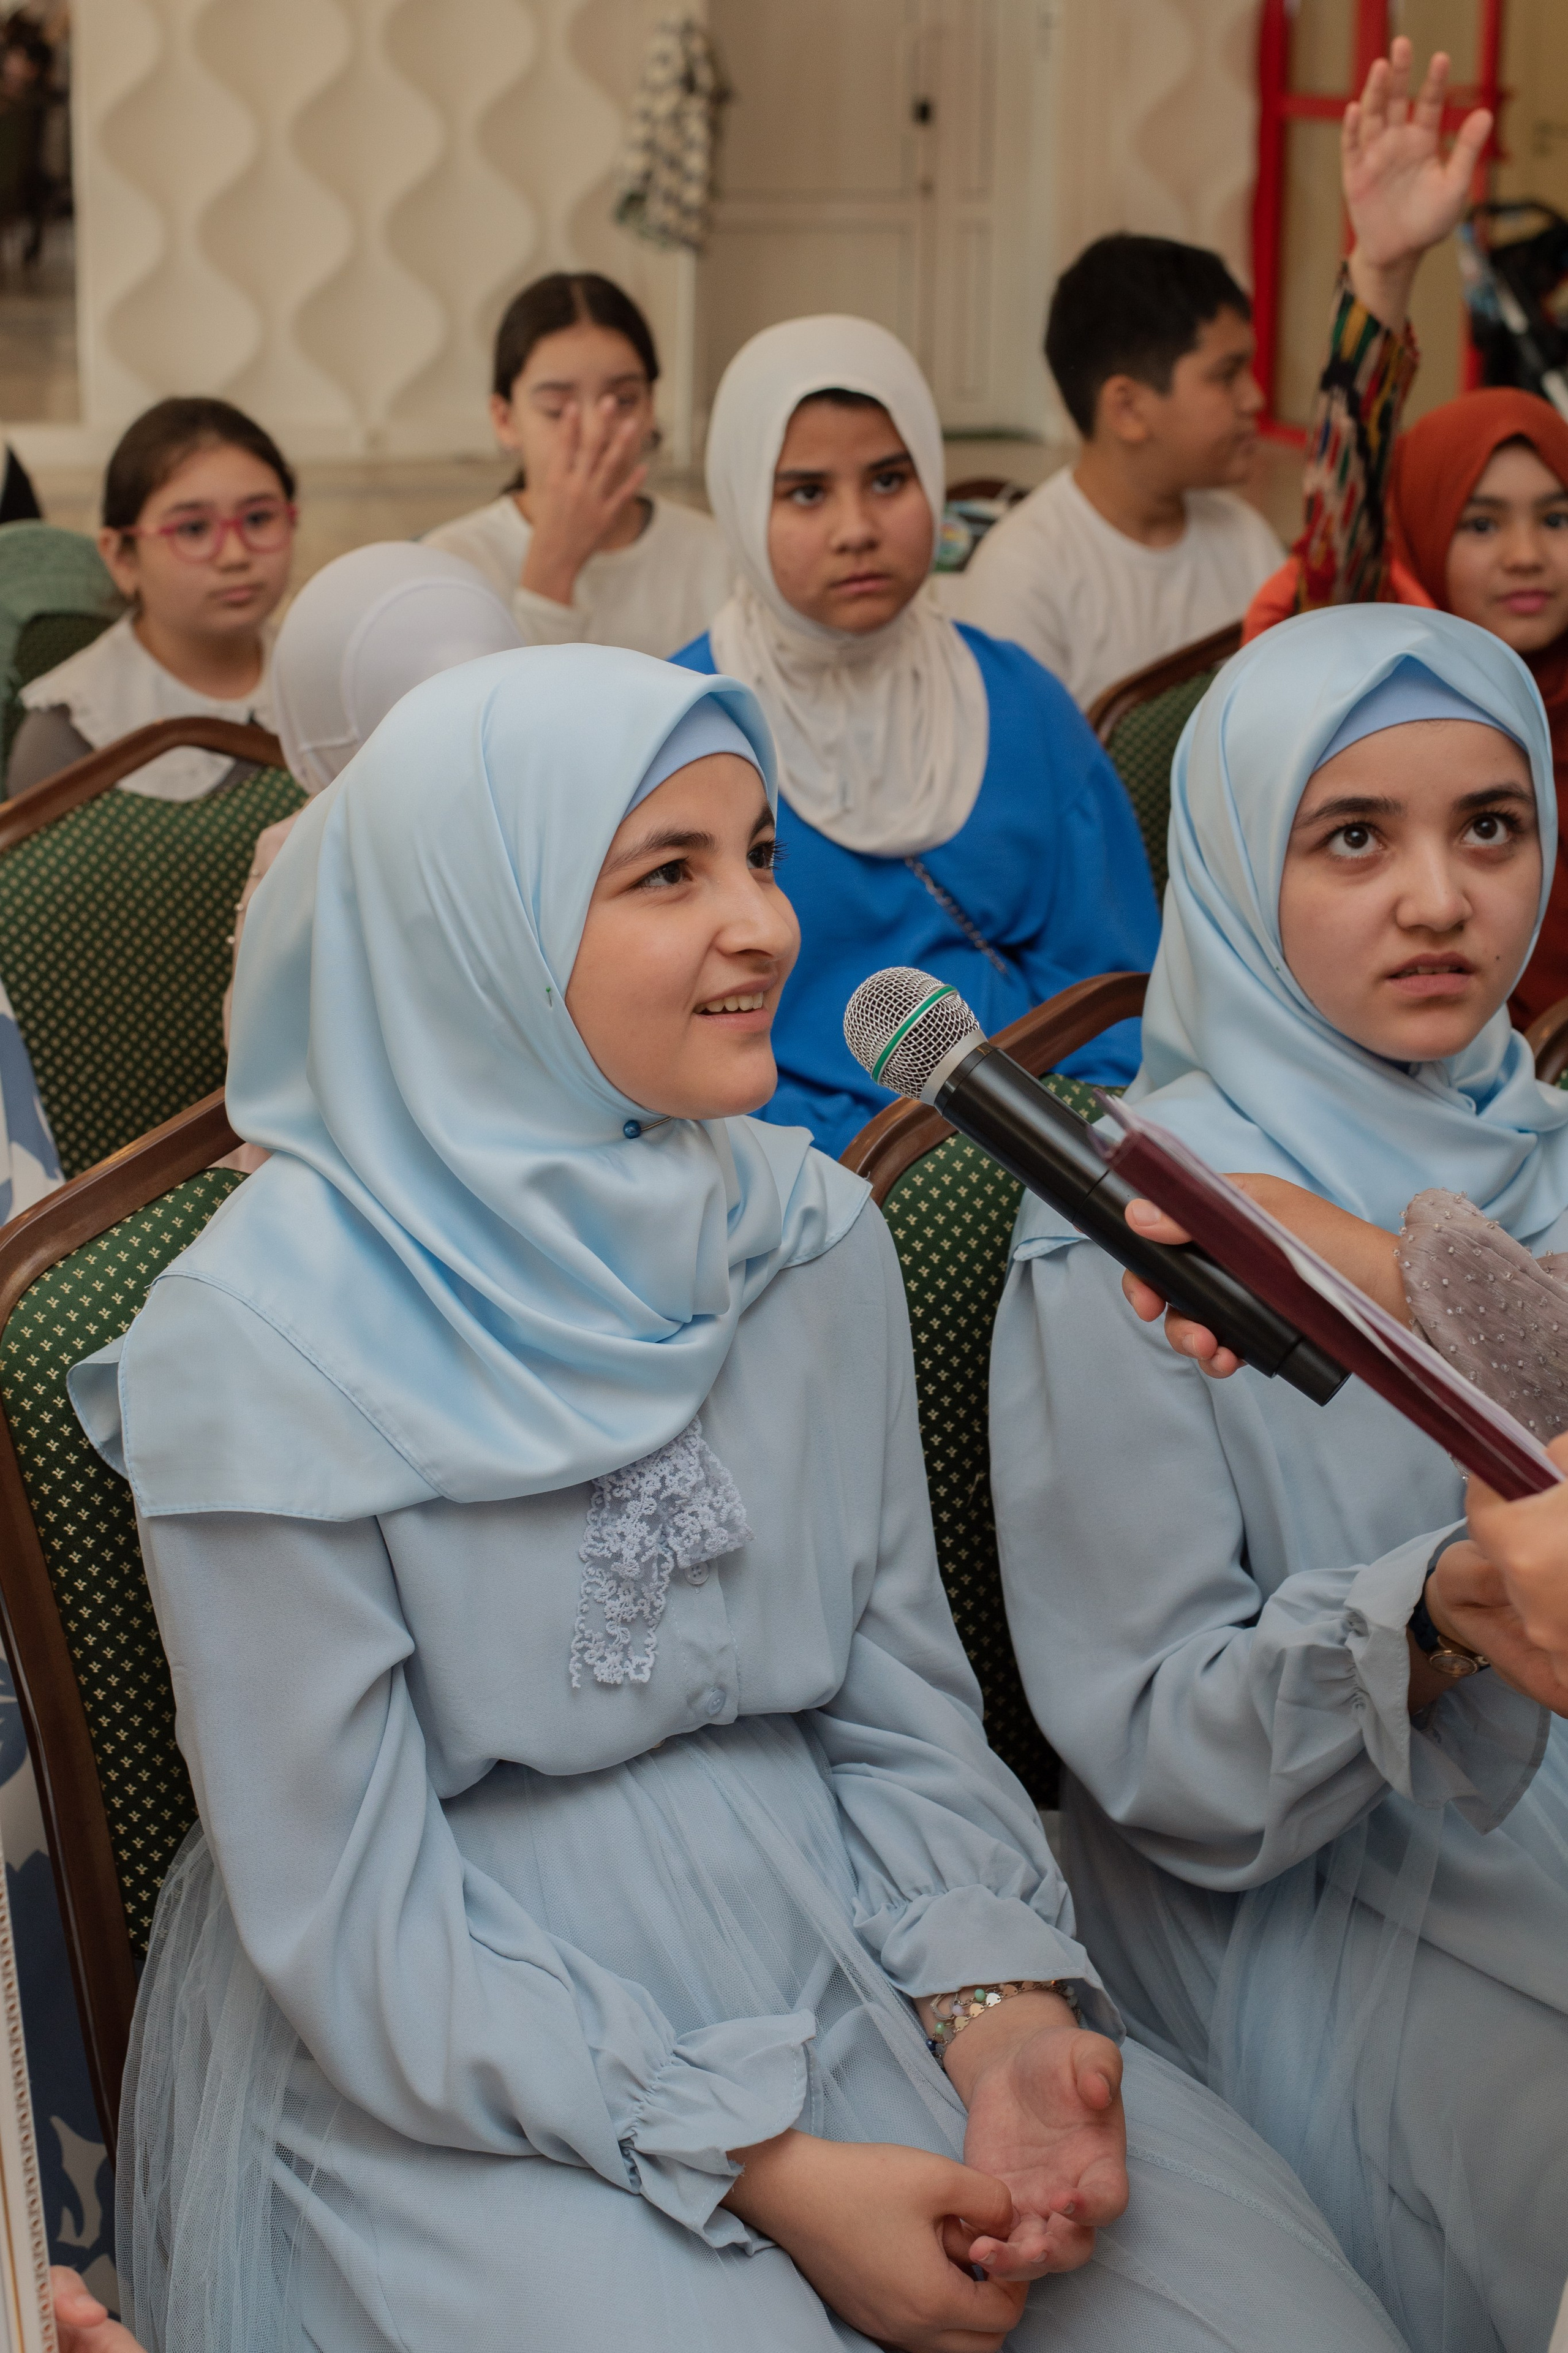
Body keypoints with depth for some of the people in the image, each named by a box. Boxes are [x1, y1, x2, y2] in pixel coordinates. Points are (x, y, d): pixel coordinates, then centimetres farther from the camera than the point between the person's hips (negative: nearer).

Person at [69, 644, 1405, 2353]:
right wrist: (767, 2173, -18)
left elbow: (902, 1696, 7)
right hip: (448, 2074, -4)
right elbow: (353, 1920, -14)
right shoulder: (259, 1343, -15)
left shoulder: (811, 1235, 2)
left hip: (830, 1940, 4)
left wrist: (1002, 2015, -11)